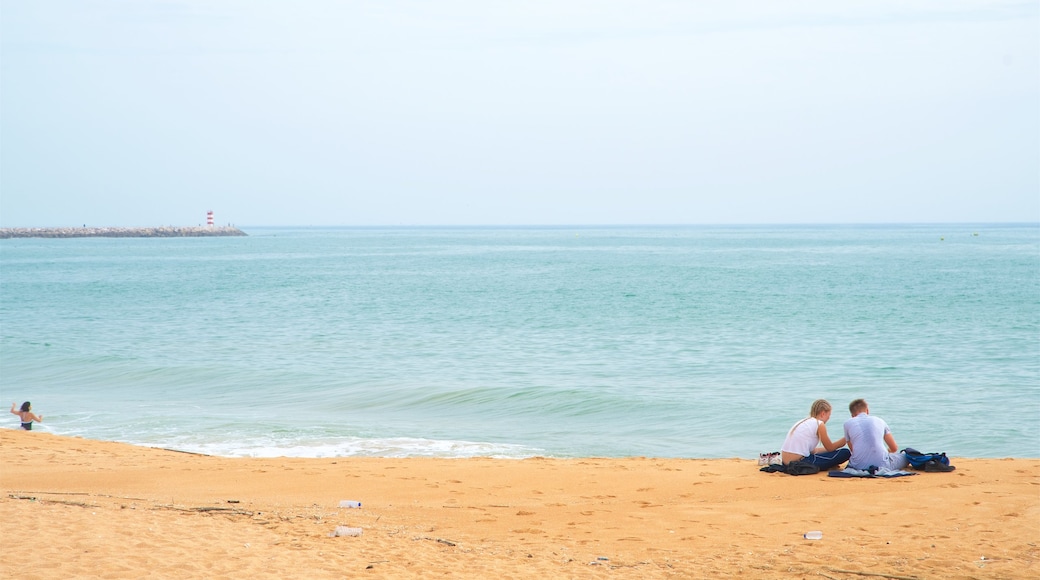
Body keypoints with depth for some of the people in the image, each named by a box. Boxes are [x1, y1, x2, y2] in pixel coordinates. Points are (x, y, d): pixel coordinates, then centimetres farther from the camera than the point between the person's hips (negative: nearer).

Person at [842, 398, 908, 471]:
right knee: (905, 457, 27)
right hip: (882, 464, 0)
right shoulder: (879, 421, 15)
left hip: (859, 466, 0)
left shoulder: (848, 423, 12)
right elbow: (894, 448, 20)